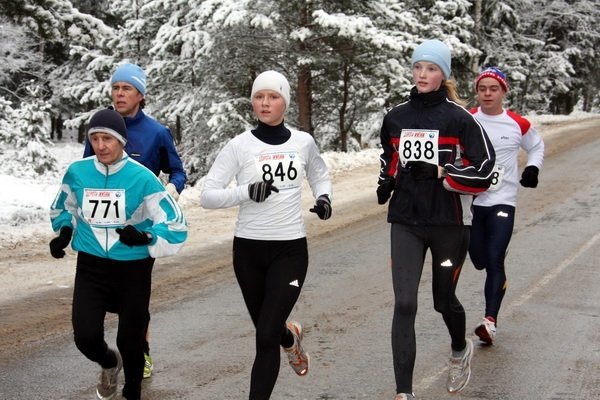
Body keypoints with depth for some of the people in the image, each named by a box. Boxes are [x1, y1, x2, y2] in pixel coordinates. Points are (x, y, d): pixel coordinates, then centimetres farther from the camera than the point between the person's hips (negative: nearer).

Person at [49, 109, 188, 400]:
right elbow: (63, 208, 17)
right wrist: (64, 233, -2)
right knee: (86, 336, -10)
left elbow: (175, 227, -14)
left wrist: (144, 238, -32)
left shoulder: (143, 178, -16)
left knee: (130, 340, 6)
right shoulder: (77, 172, -5)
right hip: (91, 267, 2)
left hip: (133, 269, -2)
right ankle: (109, 363, 28)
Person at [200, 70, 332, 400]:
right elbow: (207, 196, -9)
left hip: (290, 249, 0)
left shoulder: (303, 142, 1)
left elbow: (319, 175, 22)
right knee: (267, 330, 17)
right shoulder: (240, 146, -6)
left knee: (266, 338, -9)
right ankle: (290, 338, 54)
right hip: (248, 249, 1)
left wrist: (324, 197, 1)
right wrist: (247, 191, -24)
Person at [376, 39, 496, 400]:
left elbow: (484, 170, -11)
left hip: (449, 222, -2)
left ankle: (460, 350, 49)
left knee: (444, 300, 15)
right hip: (406, 222, 2)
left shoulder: (458, 118, -7)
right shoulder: (396, 117, 6)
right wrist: (386, 183, 6)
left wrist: (439, 172, -20)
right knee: (405, 304, -10)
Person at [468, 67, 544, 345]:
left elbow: (536, 145, 17)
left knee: (494, 261, -12)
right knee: (480, 261, 11)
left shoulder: (517, 124, -2)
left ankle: (490, 320, -12)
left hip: (502, 201, -2)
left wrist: (532, 168, 0)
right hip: (470, 200, 2)